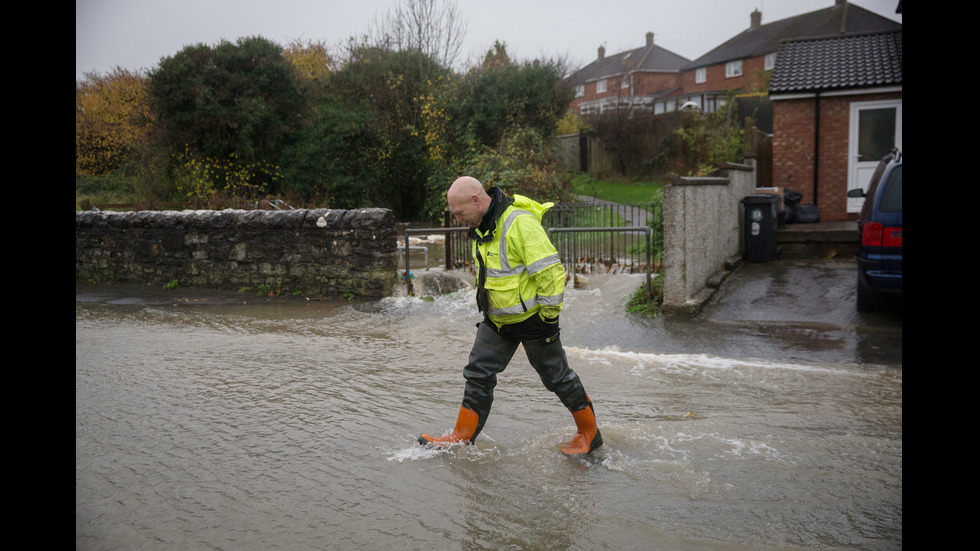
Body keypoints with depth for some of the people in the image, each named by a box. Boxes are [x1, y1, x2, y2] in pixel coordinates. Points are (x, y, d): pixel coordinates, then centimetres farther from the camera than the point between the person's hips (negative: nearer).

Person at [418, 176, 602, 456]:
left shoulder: (520, 223, -27)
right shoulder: (482, 224, 3)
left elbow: (551, 270, -26)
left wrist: (549, 313, -19)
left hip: (531, 318, -8)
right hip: (498, 318, 8)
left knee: (556, 376, 6)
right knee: (478, 372, 8)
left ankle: (589, 433, 24)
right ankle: (463, 437, 20)